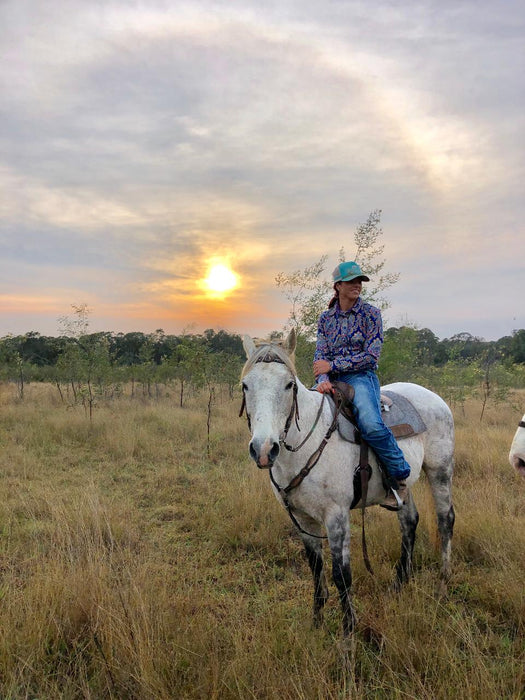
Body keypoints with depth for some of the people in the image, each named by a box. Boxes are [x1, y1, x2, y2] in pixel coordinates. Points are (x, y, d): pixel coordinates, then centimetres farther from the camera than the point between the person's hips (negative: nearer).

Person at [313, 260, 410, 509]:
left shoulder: (370, 314, 2)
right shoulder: (326, 317, 13)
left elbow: (371, 355, -7)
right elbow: (320, 355, 6)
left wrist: (332, 365, -10)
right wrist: (322, 379, -16)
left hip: (361, 378, -4)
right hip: (332, 381, 5)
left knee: (371, 425, -33)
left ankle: (400, 475, -10)